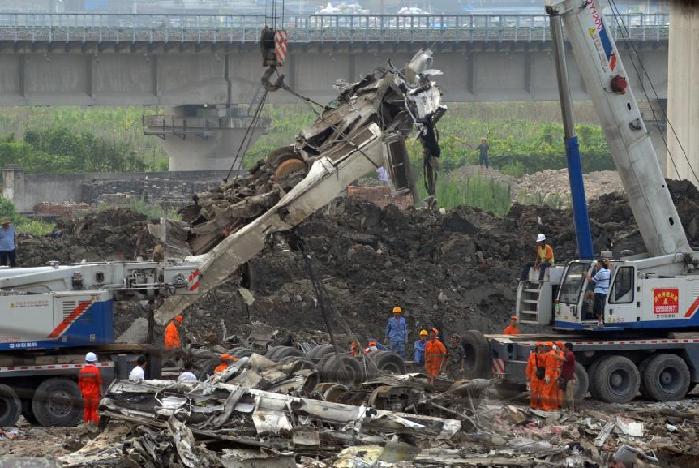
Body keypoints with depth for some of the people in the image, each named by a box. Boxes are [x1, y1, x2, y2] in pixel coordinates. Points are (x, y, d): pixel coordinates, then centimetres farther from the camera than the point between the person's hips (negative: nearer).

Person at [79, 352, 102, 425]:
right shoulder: (96, 370, -13)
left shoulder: (82, 370, 0)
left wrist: (82, 393, 16)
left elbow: (80, 384, 6)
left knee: (86, 409, 12)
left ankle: (86, 422, 14)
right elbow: (99, 383, -11)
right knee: (94, 410, 1)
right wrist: (100, 392, 0)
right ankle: (94, 424, 1)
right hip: (94, 394, -4)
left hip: (85, 394, 4)